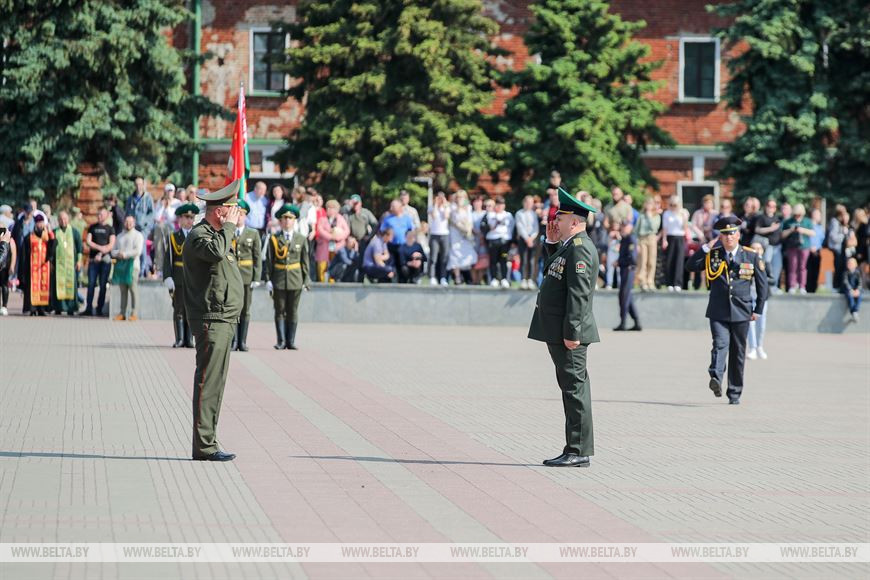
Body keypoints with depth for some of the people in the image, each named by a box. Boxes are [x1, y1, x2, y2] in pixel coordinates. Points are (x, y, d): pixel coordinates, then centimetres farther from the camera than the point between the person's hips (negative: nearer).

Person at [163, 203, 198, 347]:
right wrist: (168, 278, -9)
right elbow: (167, 260, 2)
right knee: (179, 309, 0)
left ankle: (189, 340, 4)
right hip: (178, 280, -1)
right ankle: (179, 339, 4)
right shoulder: (173, 237, 8)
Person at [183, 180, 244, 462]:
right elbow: (216, 252, -33)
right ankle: (204, 446, -11)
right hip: (211, 320, -11)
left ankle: (206, 444, 16)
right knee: (208, 382, -11)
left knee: (214, 383, 11)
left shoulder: (217, 234, 21)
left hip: (223, 321, 11)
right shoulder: (198, 235, -12)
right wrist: (229, 226, -20)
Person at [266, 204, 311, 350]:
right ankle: (281, 341, 7)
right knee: (279, 311, 2)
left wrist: (306, 280, 4)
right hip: (279, 279, -1)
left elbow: (305, 261, 8)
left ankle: (291, 341, 10)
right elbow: (269, 260, 3)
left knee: (293, 312, 4)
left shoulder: (301, 239, 8)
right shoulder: (274, 239, 4)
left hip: (295, 279, 1)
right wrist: (268, 280, -3)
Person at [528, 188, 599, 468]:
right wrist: (551, 242, 17)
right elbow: (554, 273, 28)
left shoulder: (579, 248, -16)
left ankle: (579, 452, -5)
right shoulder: (569, 245, 15)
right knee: (571, 388, 12)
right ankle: (576, 449, 17)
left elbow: (579, 293, -22)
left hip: (568, 334, -10)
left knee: (575, 387, -7)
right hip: (558, 331, 10)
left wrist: (571, 332, -24)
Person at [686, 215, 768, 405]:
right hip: (718, 312, -1)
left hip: (741, 312, 1)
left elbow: (762, 284, 10)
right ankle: (716, 379, -40)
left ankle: (735, 393, 15)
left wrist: (758, 309, 7)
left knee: (738, 353, 7)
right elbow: (690, 266, -5)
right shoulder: (712, 255, 4)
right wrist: (706, 247, -10)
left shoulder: (751, 256, 3)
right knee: (720, 344, -21)